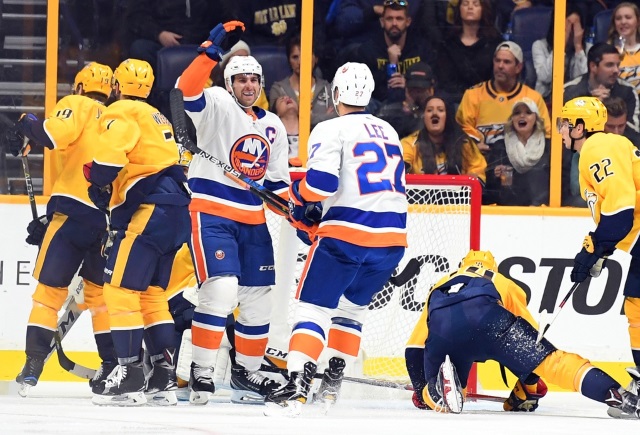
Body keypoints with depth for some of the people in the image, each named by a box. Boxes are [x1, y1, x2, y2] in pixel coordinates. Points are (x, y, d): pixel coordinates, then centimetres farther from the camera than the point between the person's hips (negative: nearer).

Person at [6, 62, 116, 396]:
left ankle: (34, 363, -7)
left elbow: (53, 134, -18)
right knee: (100, 289, 19)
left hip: (77, 212, -5)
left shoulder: (78, 106, 3)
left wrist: (26, 126, 2)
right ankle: (113, 364, 13)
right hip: (112, 216, 6)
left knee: (51, 284, 0)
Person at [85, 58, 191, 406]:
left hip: (149, 210, -10)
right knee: (151, 292, 14)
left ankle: (130, 377, -13)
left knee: (120, 289, -8)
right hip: (174, 210, 10)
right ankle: (163, 378, 12)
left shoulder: (121, 114, -5)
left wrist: (100, 190, -4)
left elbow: (108, 158, -21)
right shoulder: (155, 117, 26)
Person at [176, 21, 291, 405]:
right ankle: (202, 371, -15)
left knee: (259, 297, 10)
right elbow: (189, 87, -27)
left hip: (252, 219, 7)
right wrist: (214, 50, -37)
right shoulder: (217, 106, -5)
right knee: (222, 287, -21)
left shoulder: (274, 127, 14)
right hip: (210, 211, -7)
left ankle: (247, 371, 27)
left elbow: (277, 182, 19)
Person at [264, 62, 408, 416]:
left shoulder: (331, 130, -4)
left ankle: (296, 387, -18)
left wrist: (299, 200, 6)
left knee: (312, 307, -3)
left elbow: (321, 181, -17)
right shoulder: (389, 133, 19)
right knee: (352, 306, 24)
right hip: (392, 236, 6)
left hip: (347, 234, -6)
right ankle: (332, 384, 24)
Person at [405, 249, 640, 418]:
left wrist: (421, 391, 53)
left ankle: (435, 394, -18)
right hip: (486, 316, -2)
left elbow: (414, 349, 41)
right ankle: (616, 395, -20)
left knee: (435, 399, 19)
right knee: (550, 359, -1)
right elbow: (530, 345, 39)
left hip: (442, 327, 2)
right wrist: (528, 388, 51)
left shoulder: (439, 287, 46)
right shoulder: (504, 283, 42)